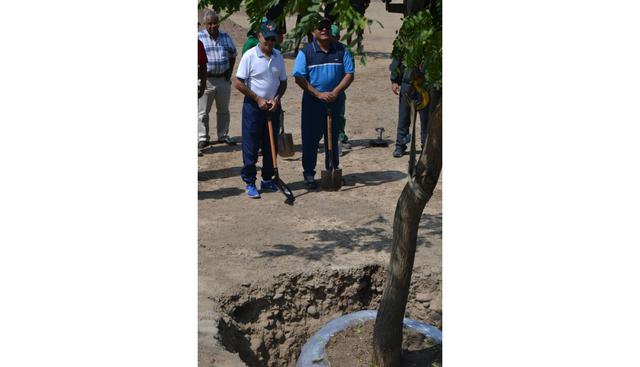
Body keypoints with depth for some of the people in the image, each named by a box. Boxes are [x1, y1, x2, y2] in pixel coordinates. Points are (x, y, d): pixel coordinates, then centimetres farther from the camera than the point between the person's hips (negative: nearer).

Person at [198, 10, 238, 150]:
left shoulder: (226, 37, 6)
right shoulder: (199, 37, -5)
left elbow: (233, 55, 15)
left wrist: (229, 72, 5)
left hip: (224, 79, 4)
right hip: (206, 80, -3)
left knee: (223, 110, 13)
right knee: (203, 111, 1)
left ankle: (223, 135, 24)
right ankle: (202, 137, 9)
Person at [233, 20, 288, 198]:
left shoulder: (278, 57, 5)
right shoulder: (249, 56, -10)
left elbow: (283, 82, 12)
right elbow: (238, 83, -11)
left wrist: (276, 99, -6)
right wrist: (258, 99, -13)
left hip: (273, 107, 5)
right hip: (253, 106, -5)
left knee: (271, 146, 11)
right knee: (250, 147, -1)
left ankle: (268, 180, 22)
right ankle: (249, 183, 8)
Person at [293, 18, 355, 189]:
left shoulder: (341, 50, 4)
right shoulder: (306, 52, -2)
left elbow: (349, 74, 2)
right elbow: (299, 78, -6)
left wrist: (335, 92, -12)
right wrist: (318, 94, -14)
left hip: (335, 102, 2)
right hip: (312, 102, -2)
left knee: (333, 137, 11)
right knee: (310, 138, 1)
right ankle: (309, 174, 9)